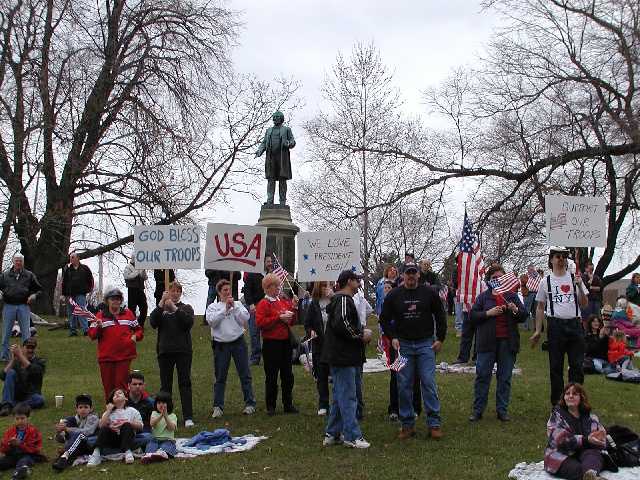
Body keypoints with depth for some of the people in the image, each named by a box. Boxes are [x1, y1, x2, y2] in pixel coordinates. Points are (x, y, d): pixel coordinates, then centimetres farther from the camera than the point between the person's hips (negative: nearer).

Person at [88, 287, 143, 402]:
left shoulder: (128, 313, 10)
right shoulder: (101, 315, 5)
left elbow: (139, 330, 18)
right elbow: (92, 335, 1)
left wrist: (136, 336, -3)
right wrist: (98, 327, -17)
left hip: (124, 356, 0)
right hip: (106, 357, 0)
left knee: (121, 384, -4)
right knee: (108, 385, 6)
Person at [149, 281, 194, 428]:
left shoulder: (186, 308, 9)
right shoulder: (160, 308, 11)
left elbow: (189, 322, -11)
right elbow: (153, 323, -7)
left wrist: (175, 308, -15)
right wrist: (161, 303, -14)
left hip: (183, 351, -1)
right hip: (164, 351, 1)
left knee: (185, 383, -4)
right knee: (165, 384, 6)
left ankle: (188, 417, -6)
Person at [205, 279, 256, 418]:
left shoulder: (238, 304, 9)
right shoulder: (213, 307, 5)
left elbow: (245, 318, -5)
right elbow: (211, 321, -13)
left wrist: (234, 307, -11)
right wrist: (225, 309, -13)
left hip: (238, 342, 1)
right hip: (221, 344, -1)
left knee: (245, 374, 4)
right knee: (220, 377, 4)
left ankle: (250, 404, 13)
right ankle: (218, 407, 12)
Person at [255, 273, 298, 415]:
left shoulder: (283, 302, 14)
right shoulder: (263, 304, -7)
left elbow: (292, 322, 20)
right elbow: (260, 323, -20)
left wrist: (293, 311, 2)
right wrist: (279, 318, -21)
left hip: (286, 342, 7)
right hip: (271, 343, -6)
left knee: (287, 375, 10)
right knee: (271, 376, 2)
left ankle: (288, 404, 20)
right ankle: (270, 406, 12)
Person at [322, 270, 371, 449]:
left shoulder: (344, 299, 19)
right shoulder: (343, 300, -15)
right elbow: (341, 324, -27)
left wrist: (362, 330, 8)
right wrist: (361, 335, -16)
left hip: (343, 357, 11)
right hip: (343, 357, -11)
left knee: (340, 396, 16)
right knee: (348, 396, -5)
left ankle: (332, 434, 22)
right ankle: (352, 436, 1)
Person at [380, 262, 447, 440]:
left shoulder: (429, 293, 2)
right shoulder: (394, 295, 3)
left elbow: (440, 316, 10)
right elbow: (385, 319, 10)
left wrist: (440, 338, 4)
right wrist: (393, 337, -2)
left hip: (426, 345, -1)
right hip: (403, 345, 1)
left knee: (429, 383, -5)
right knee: (404, 385, 3)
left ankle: (434, 423, 2)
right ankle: (407, 424, 13)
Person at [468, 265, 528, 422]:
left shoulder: (512, 296, 11)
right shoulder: (483, 296, 7)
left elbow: (524, 316, 9)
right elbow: (472, 316, 1)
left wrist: (516, 310, -11)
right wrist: (488, 313, -13)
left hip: (507, 342, 2)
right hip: (487, 342, -1)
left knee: (505, 377, 7)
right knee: (482, 375, 0)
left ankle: (502, 410, 16)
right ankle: (477, 410, 8)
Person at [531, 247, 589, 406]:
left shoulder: (575, 278, 8)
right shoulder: (546, 281, 6)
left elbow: (584, 304, 5)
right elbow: (540, 307, 10)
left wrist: (579, 286, -11)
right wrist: (537, 331, 6)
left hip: (574, 325, 1)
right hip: (555, 325, 0)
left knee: (577, 365, 1)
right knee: (555, 366, 5)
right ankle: (556, 403, 15)